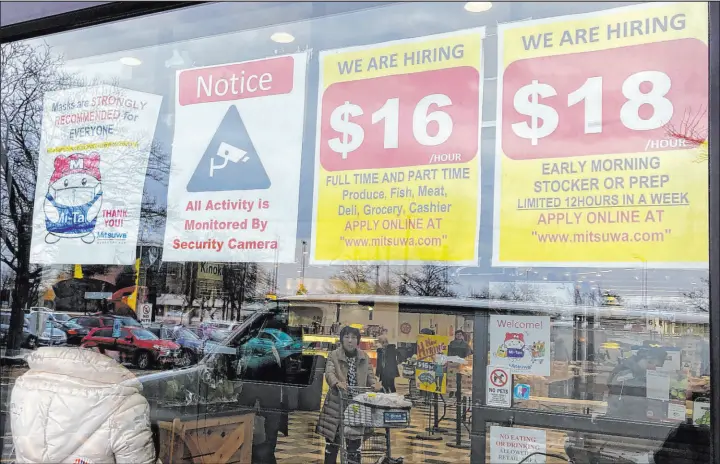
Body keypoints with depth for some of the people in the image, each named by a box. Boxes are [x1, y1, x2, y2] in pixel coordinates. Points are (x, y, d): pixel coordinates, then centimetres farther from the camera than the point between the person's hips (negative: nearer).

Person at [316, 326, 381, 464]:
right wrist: (337, 383, -37)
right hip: (337, 403, -3)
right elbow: (329, 373, -16)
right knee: (333, 437, 6)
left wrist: (375, 384, -12)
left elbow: (370, 376, 11)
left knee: (355, 439, 6)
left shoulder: (364, 357, 10)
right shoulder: (334, 355, -3)